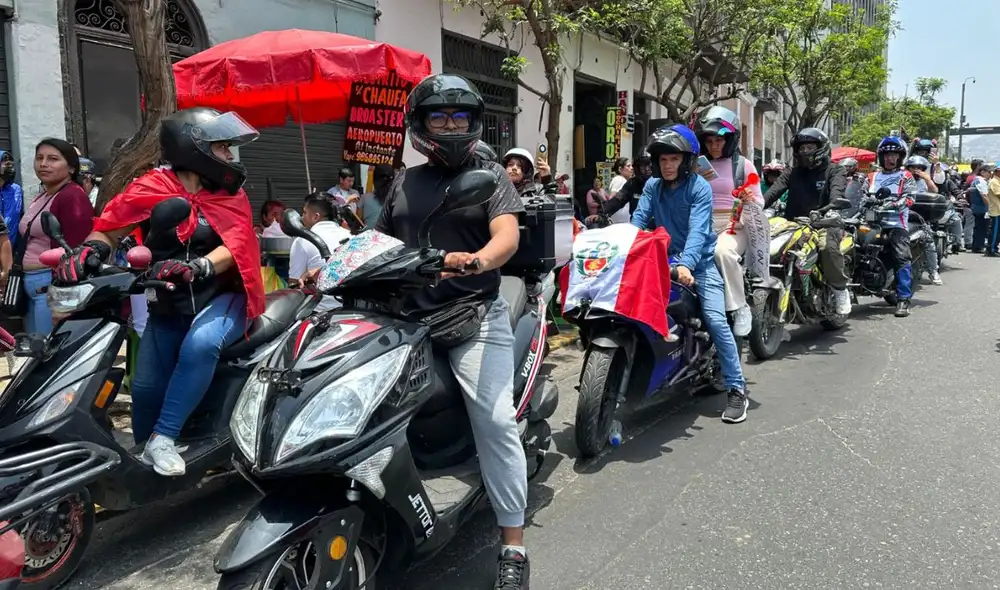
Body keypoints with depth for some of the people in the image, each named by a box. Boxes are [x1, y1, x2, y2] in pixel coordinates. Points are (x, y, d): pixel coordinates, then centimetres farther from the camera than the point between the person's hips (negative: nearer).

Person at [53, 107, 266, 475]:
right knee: (146, 387, -3)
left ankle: (162, 439, -20)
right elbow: (109, 229, 1)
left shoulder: (231, 196, 2)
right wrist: (88, 249, -23)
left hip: (221, 297, -1)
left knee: (201, 344, -33)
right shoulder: (151, 189, 0)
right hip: (168, 304, 1)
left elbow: (235, 246, -14)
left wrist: (196, 267, -33)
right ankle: (142, 453, 27)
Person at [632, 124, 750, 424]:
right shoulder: (653, 186, 5)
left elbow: (698, 229, -23)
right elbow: (639, 219, -4)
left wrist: (686, 264, -39)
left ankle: (737, 389, -8)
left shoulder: (700, 187, -11)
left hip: (700, 262, -5)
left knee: (716, 320, -16)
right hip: (665, 260, 5)